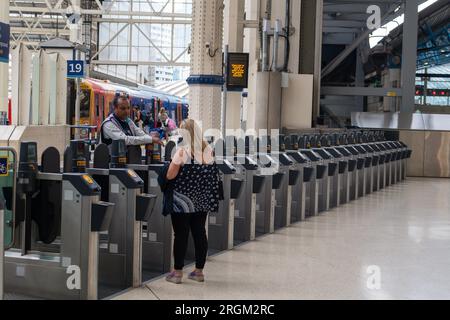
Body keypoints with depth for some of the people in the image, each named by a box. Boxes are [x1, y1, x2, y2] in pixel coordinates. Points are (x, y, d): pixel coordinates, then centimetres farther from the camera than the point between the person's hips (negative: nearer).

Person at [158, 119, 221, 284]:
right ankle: (199, 271, 17)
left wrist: (174, 162, 3)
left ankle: (178, 272, 8)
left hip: (183, 200, -5)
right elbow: (212, 175, 11)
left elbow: (170, 175, -14)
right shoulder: (208, 150, 4)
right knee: (200, 233, 10)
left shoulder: (183, 150, -14)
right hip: (202, 200, 5)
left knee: (181, 235, 1)